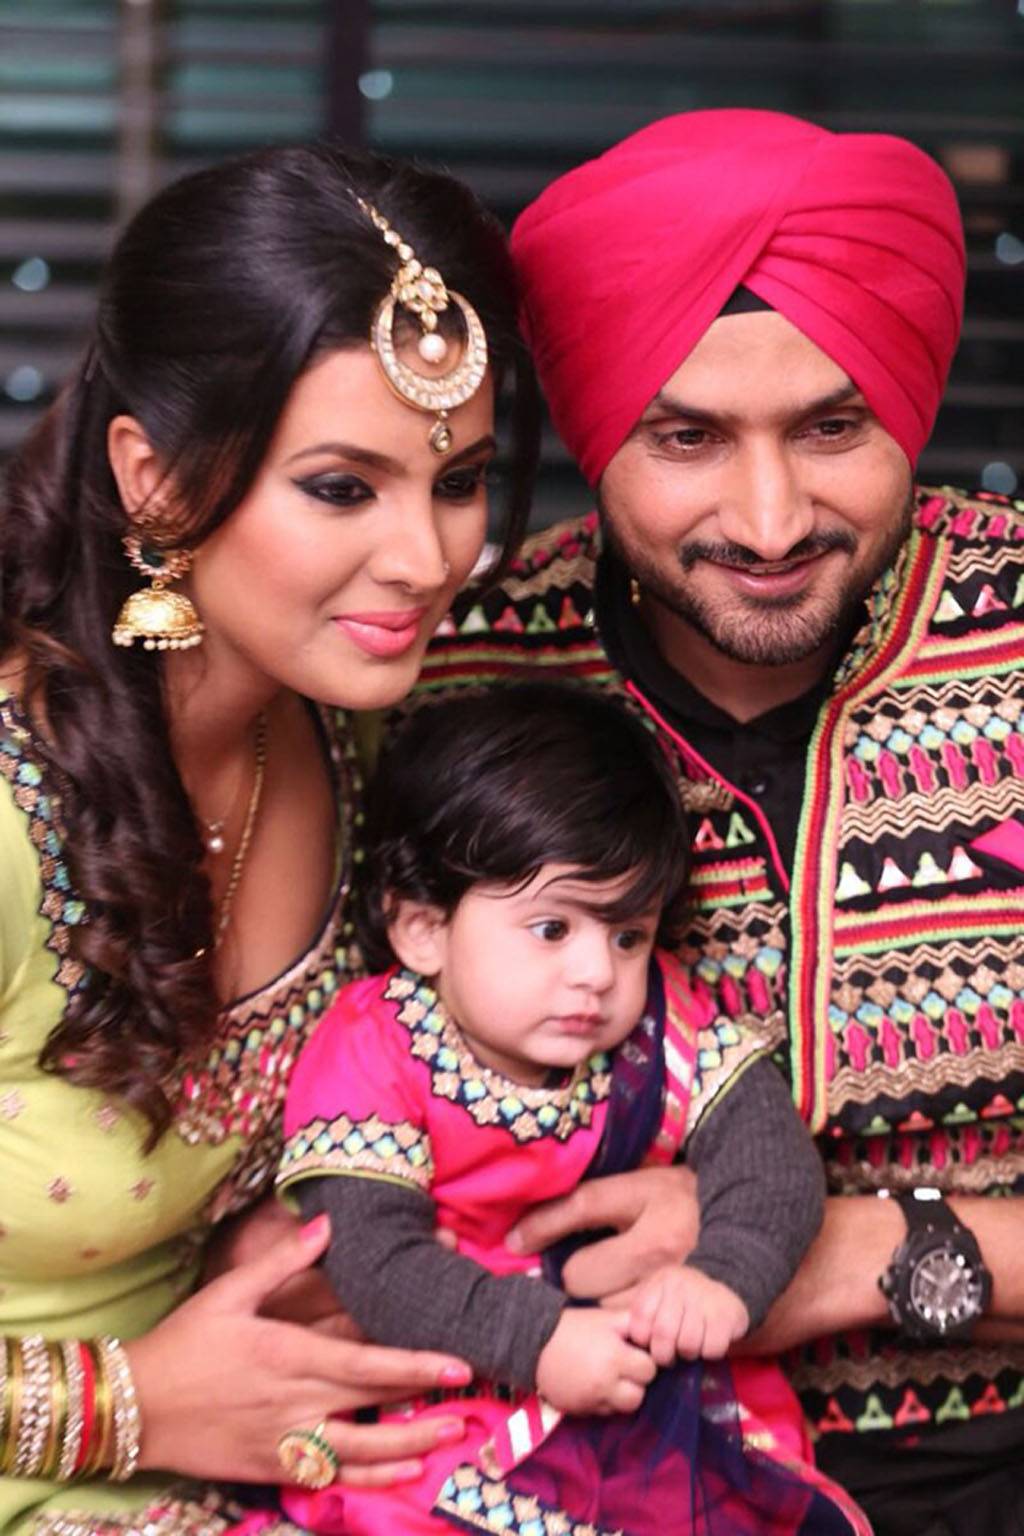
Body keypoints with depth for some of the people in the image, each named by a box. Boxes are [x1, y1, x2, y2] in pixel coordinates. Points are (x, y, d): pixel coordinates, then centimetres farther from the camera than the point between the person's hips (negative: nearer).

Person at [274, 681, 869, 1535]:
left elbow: (766, 1143, -9)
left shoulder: (655, 1024, -3)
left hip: (656, 1382, 3)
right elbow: (373, 1255, -22)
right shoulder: (373, 1057, -14)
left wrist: (726, 1274, -29)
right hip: (448, 1392, -3)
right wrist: (536, 1339, -32)